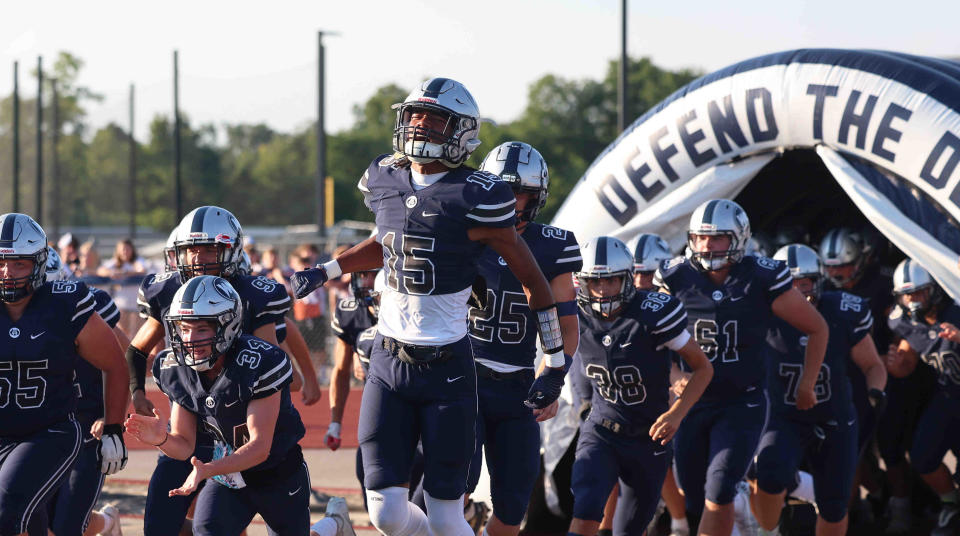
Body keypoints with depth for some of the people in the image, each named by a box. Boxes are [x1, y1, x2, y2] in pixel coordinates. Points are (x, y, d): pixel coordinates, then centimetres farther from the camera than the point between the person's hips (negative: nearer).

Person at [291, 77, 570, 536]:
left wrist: (555, 365, -5)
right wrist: (324, 273, 23)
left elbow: (533, 281, -5)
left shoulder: (476, 198, -13)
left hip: (446, 369, -5)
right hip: (387, 364, 5)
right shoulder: (384, 182, 4)